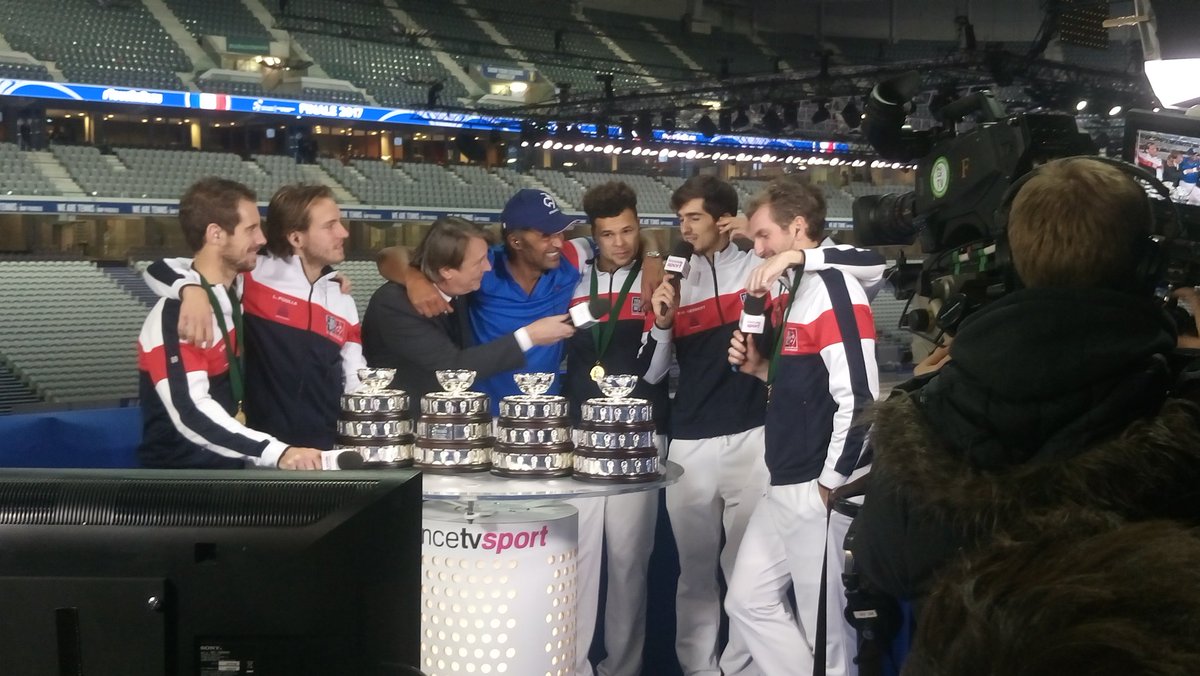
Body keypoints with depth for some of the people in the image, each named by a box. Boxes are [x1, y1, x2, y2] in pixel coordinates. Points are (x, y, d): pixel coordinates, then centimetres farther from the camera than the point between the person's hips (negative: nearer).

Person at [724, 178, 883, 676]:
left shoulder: (833, 287, -16)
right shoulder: (798, 291, 14)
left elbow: (858, 398, -23)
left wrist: (832, 483, -17)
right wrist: (761, 369, 6)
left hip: (820, 492, -10)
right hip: (786, 489, 10)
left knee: (825, 629, 1)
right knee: (748, 601, 16)